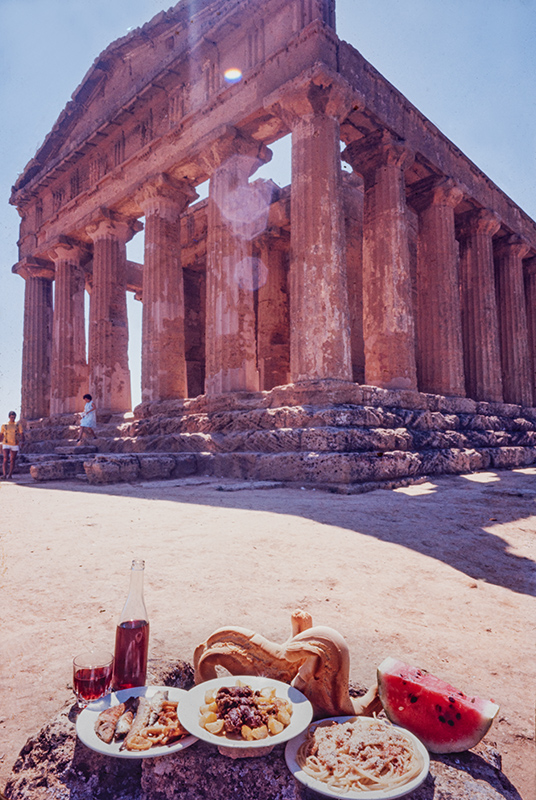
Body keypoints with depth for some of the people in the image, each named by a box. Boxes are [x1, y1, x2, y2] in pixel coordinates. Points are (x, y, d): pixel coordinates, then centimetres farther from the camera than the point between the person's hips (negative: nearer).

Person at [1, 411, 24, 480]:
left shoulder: (18, 425, 2)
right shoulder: (4, 425, 5)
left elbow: (22, 434, -5)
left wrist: (21, 441, -22)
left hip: (15, 445, 0)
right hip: (6, 445, 0)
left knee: (12, 460, 6)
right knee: (5, 459, -15)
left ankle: (10, 475, 17)